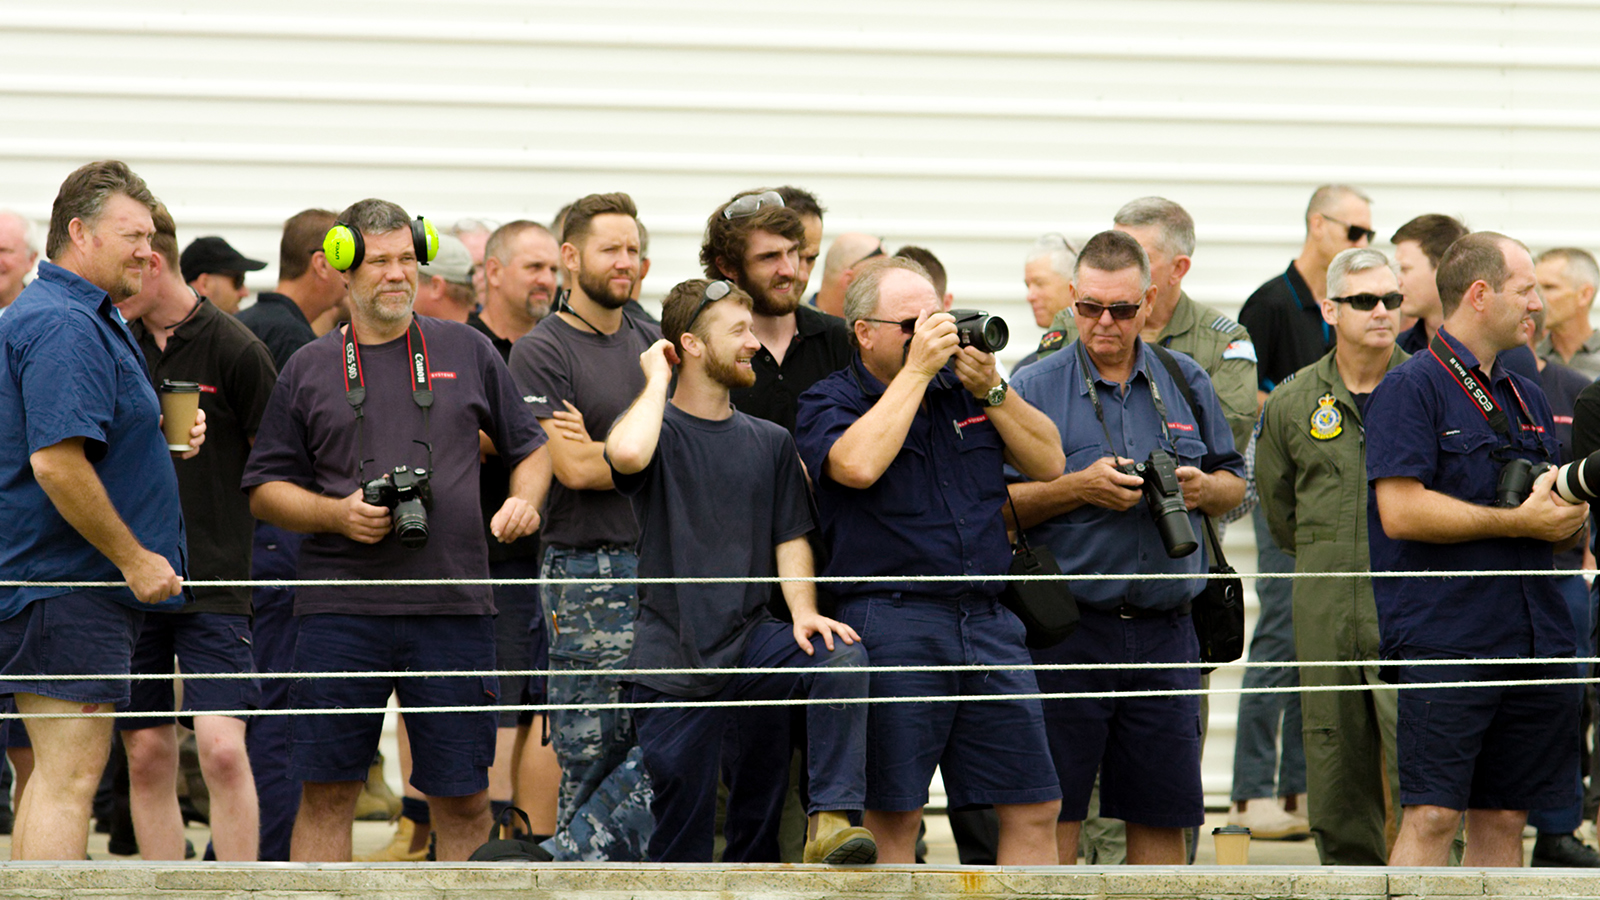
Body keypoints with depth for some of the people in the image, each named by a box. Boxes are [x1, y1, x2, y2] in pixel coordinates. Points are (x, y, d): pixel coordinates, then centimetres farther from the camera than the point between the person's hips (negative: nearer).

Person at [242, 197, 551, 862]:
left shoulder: (466, 351, 11)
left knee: (462, 796, 2)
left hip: (454, 607, 0)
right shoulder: (309, 369, 9)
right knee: (325, 791, -1)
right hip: (341, 608, 0)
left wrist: (524, 501, -1)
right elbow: (265, 490, 9)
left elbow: (530, 446, 19)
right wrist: (338, 513, -8)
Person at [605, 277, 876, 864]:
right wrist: (656, 380, -8)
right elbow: (627, 454, -25)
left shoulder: (770, 442, 15)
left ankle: (832, 822, -33)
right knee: (681, 837, -2)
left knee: (842, 657, -28)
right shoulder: (659, 430, 0)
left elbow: (790, 538, 12)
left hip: (749, 641, 3)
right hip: (672, 657, -3)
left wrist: (803, 610, -9)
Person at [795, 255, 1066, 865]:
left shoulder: (964, 388, 16)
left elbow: (1048, 462, 12)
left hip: (989, 621, 5)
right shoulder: (829, 403, 1)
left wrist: (991, 390, -1)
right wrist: (917, 371, -13)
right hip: (892, 624, -5)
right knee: (891, 818, -4)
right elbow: (859, 464, -20)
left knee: (1035, 810, 3)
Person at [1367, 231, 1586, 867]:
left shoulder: (1527, 398, 20)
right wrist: (1517, 521, -14)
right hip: (1445, 640, -7)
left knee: (1504, 818, 7)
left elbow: (1557, 521, 25)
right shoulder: (1410, 388, -4)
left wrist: (1570, 521, 0)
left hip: (1533, 640, 7)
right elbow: (1401, 511, -15)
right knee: (1432, 815, -10)